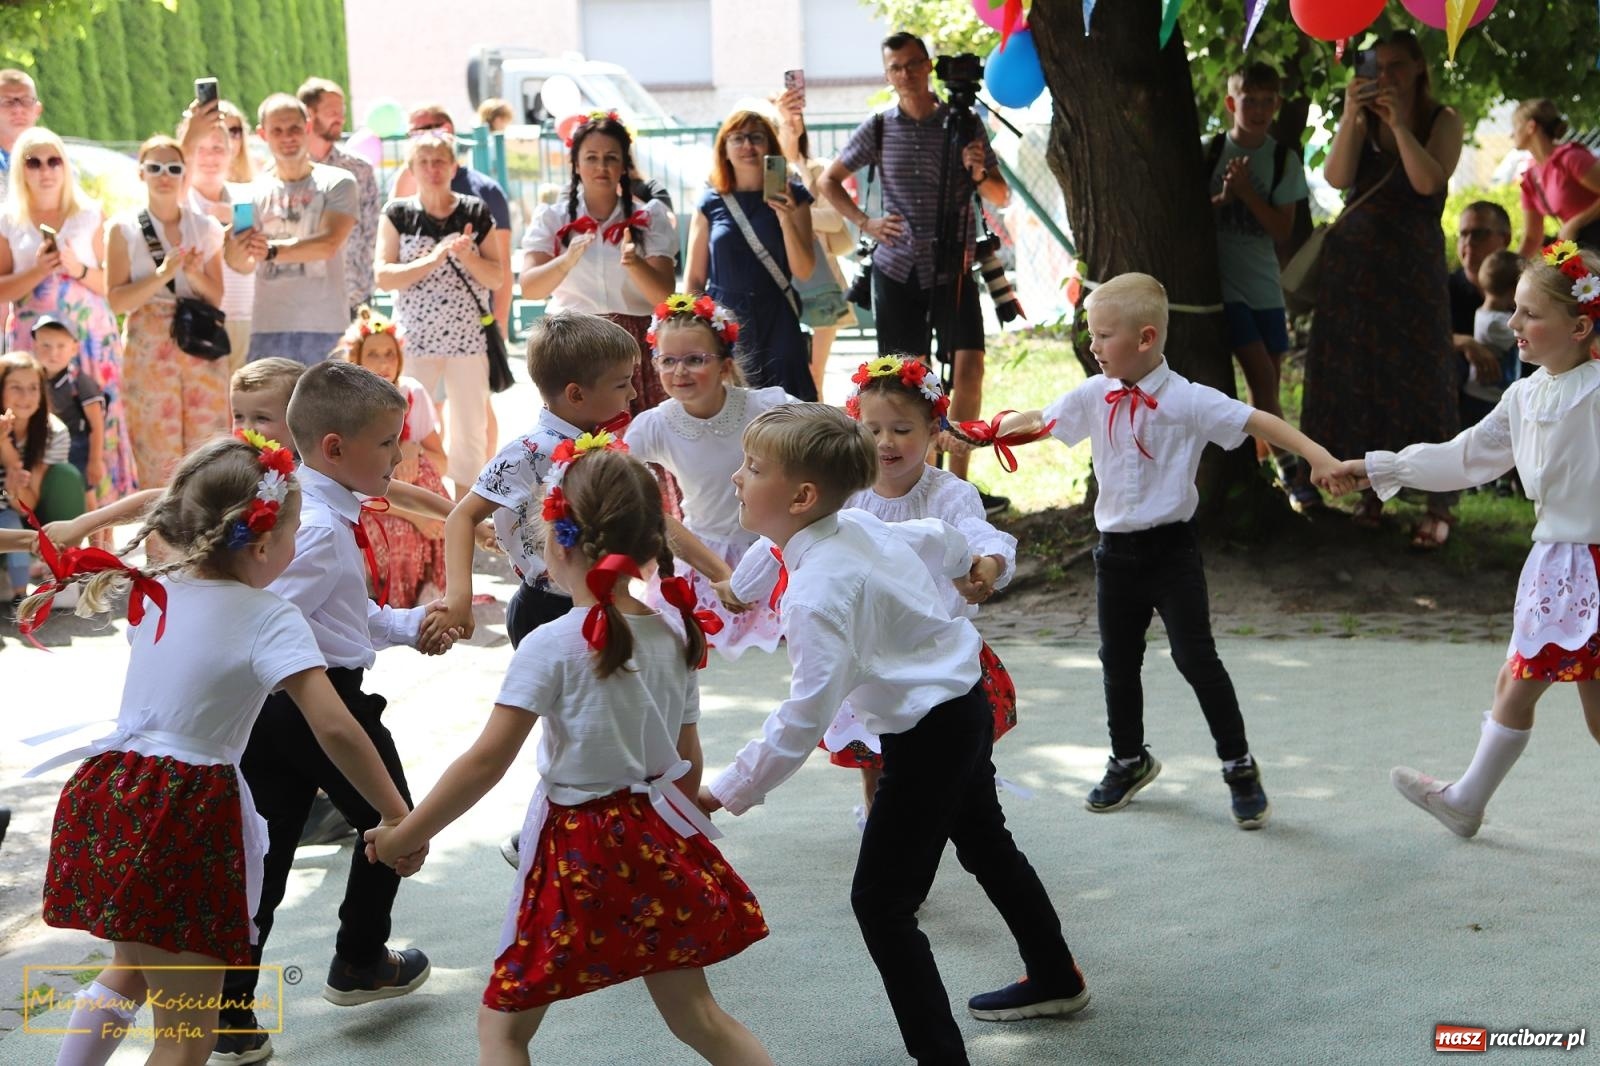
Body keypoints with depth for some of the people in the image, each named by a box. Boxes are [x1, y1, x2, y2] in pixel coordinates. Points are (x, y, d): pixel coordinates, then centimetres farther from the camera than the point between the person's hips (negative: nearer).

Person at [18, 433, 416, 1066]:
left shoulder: (156, 593, 7)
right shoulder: (270, 620, -12)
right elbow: (335, 730, -19)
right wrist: (399, 820, -14)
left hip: (107, 797, 7)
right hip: (183, 820, -7)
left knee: (131, 970, 32)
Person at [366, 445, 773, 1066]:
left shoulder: (552, 647, -16)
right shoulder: (675, 637, 2)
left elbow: (486, 762, -17)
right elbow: (688, 766, 9)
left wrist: (405, 836, -8)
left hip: (578, 851, -6)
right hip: (660, 845, 6)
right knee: (696, 1015, 18)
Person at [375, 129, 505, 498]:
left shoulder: (476, 213, 5)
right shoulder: (398, 214, 4)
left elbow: (497, 278, 3)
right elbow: (382, 276, -5)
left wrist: (467, 255, -15)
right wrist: (431, 260, -17)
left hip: (468, 339, 1)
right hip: (414, 339, -1)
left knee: (471, 429, 4)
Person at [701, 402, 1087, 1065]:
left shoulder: (817, 593, -29)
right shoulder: (858, 526, -3)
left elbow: (806, 718, -31)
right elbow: (944, 543, 16)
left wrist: (729, 791, -24)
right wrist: (969, 561, 39)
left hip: (928, 736, -10)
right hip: (965, 703, 10)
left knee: (881, 901, -4)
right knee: (986, 844, 30)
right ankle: (1055, 979, 51)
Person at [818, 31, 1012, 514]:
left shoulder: (964, 124, 2)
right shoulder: (878, 128, 3)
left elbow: (1001, 197, 6)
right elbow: (829, 180, 13)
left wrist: (980, 175, -16)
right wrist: (865, 222, -1)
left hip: (953, 269, -1)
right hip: (897, 269, 1)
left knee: (969, 366, -13)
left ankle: (958, 483, -4)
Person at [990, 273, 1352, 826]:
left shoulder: (1188, 400, -15)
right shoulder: (1093, 397, 1)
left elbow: (1256, 421, -19)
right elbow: (1038, 421, 12)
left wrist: (1316, 455, -29)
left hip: (1171, 548, -5)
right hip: (1116, 551, 5)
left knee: (1195, 656, -8)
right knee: (1118, 660, 16)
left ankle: (1239, 766, 8)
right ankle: (1128, 759, 35)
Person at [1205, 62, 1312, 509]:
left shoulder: (1284, 159, 3)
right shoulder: (1210, 152, -2)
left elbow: (1283, 231, -2)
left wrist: (1246, 191, -14)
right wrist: (1223, 197, -16)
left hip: (1265, 285, 3)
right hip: (1222, 282, -3)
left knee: (1265, 386, 5)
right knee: (1262, 376, -12)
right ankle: (1291, 472, -5)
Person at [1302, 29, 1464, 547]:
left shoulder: (1443, 120, 0)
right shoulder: (1361, 119, 6)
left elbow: (1429, 181, -16)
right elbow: (1337, 177, -9)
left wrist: (1398, 121, -19)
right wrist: (1351, 116, -18)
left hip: (1413, 266, -3)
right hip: (1352, 262, 3)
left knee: (1419, 377, -6)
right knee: (1357, 376, 3)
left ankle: (1440, 505, -4)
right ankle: (1372, 489, 14)